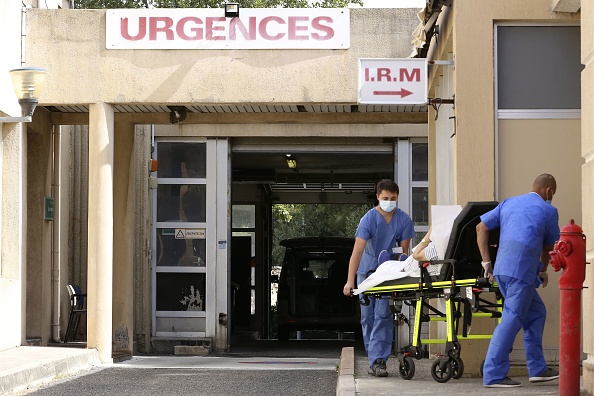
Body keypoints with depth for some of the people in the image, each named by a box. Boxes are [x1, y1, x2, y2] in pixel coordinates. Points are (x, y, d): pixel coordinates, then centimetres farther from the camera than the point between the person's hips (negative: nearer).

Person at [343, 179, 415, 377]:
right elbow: (357, 250, -25)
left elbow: (404, 250, -3)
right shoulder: (368, 219, -18)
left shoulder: (403, 220, -10)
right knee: (367, 316, 4)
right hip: (367, 270, 0)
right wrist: (350, 281, -33)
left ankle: (378, 360, -15)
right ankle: (374, 359, 15)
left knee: (383, 315, -12)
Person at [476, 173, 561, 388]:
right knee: (511, 319, -7)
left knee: (536, 313, 18)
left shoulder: (509, 203, 20)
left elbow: (481, 227, 15)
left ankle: (537, 368, 20)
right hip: (523, 270, -7)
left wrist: (486, 261, 15)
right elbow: (548, 247, 15)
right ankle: (493, 374, -10)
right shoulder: (548, 211, 6)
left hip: (501, 269, 7)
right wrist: (543, 271, 33)